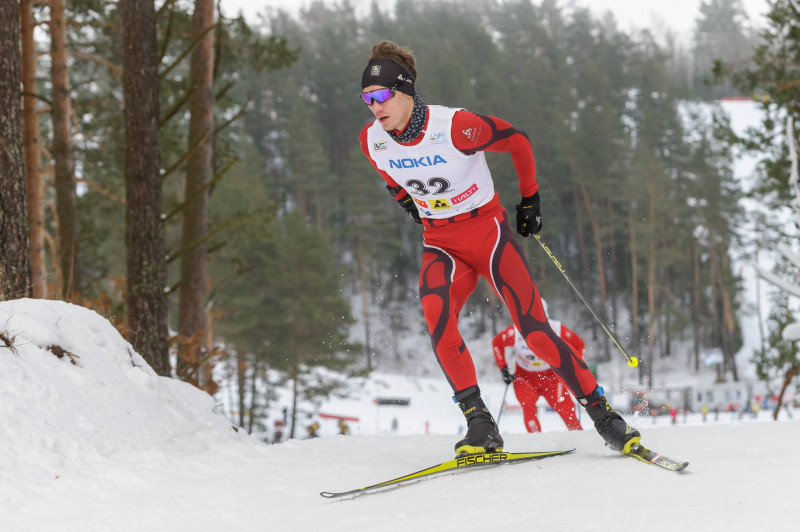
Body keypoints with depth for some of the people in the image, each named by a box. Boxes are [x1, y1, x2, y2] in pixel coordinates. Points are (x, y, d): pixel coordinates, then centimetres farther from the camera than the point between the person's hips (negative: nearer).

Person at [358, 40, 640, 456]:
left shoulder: (455, 126, -23)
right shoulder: (371, 141, -8)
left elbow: (517, 141, -6)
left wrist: (530, 198, 2)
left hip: (488, 231, -3)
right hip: (441, 246, 3)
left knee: (533, 327, -12)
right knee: (434, 312, -27)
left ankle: (602, 414, 1)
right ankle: (479, 424, -23)